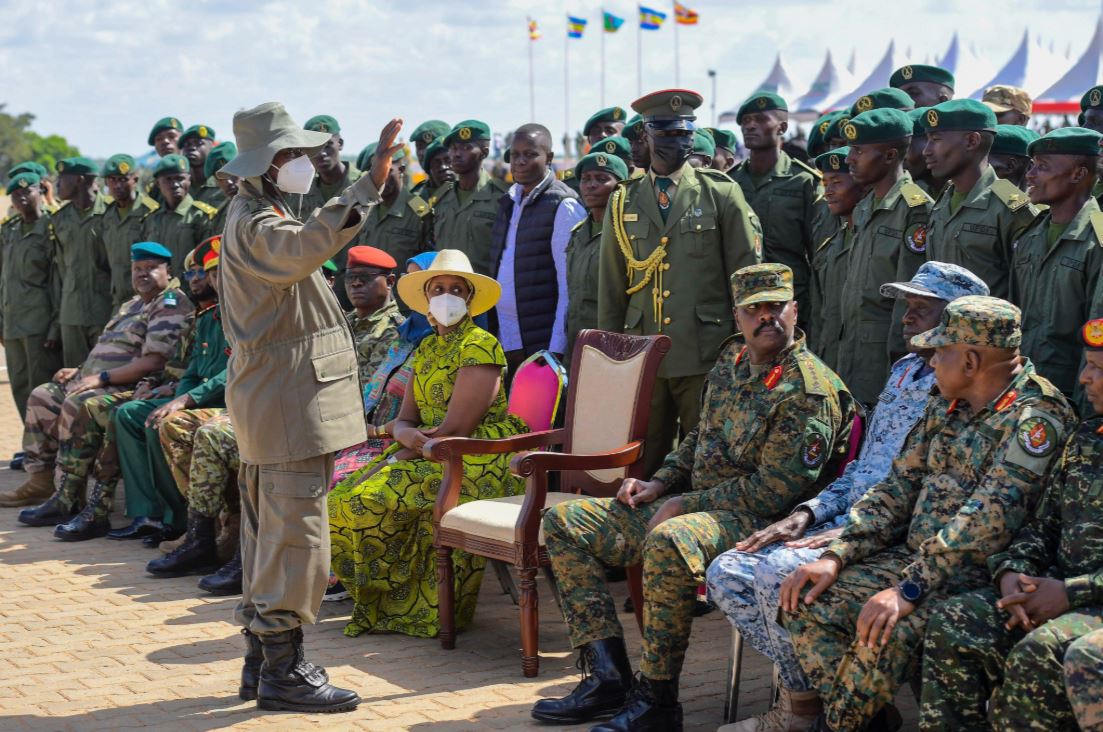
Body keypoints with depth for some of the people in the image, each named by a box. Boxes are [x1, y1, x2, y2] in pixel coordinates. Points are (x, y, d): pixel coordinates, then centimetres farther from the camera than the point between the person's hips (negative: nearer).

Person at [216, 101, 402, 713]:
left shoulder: (252, 214, 17)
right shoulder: (256, 223, -17)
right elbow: (307, 245, -39)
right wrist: (371, 184, -47)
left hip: (270, 403, 11)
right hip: (288, 404, -11)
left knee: (268, 534, 14)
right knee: (295, 534, -8)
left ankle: (263, 661, 22)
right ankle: (282, 670, -4)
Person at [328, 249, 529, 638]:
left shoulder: (480, 346, -11)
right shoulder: (426, 349, 16)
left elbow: (456, 429, -18)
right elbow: (404, 418, 11)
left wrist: (396, 460, -14)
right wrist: (407, 435, -14)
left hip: (478, 459, -9)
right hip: (429, 454, 9)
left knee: (372, 500, -22)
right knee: (341, 500, -6)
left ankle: (400, 605, -6)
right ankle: (381, 602, 3)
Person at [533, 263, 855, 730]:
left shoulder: (809, 390, -15)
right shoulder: (732, 361, 12)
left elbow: (773, 491, -20)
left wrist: (684, 505, -15)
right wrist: (659, 484, 8)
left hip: (757, 522, -9)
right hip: (688, 506, 10)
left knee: (669, 541, -41)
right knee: (564, 523, 5)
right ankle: (608, 678, -6)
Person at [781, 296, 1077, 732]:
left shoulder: (1036, 416, -15)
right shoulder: (946, 407, 13)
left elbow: (989, 520, -25)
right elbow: (896, 492, 12)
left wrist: (910, 588, -30)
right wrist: (835, 556, -2)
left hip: (980, 576, -8)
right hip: (914, 557, 8)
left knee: (886, 631, -32)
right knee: (808, 603, -8)